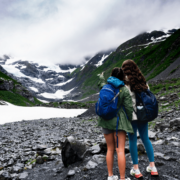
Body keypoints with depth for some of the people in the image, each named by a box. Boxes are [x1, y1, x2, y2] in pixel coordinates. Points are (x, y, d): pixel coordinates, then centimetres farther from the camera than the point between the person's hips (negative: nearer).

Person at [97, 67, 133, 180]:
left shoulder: (105, 86, 2)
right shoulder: (124, 90, -8)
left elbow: (101, 84, 27)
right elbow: (129, 107, -8)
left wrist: (101, 77, 46)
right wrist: (129, 121, 7)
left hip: (106, 120, 4)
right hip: (119, 121, -4)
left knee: (110, 149, 14)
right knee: (120, 150, 0)